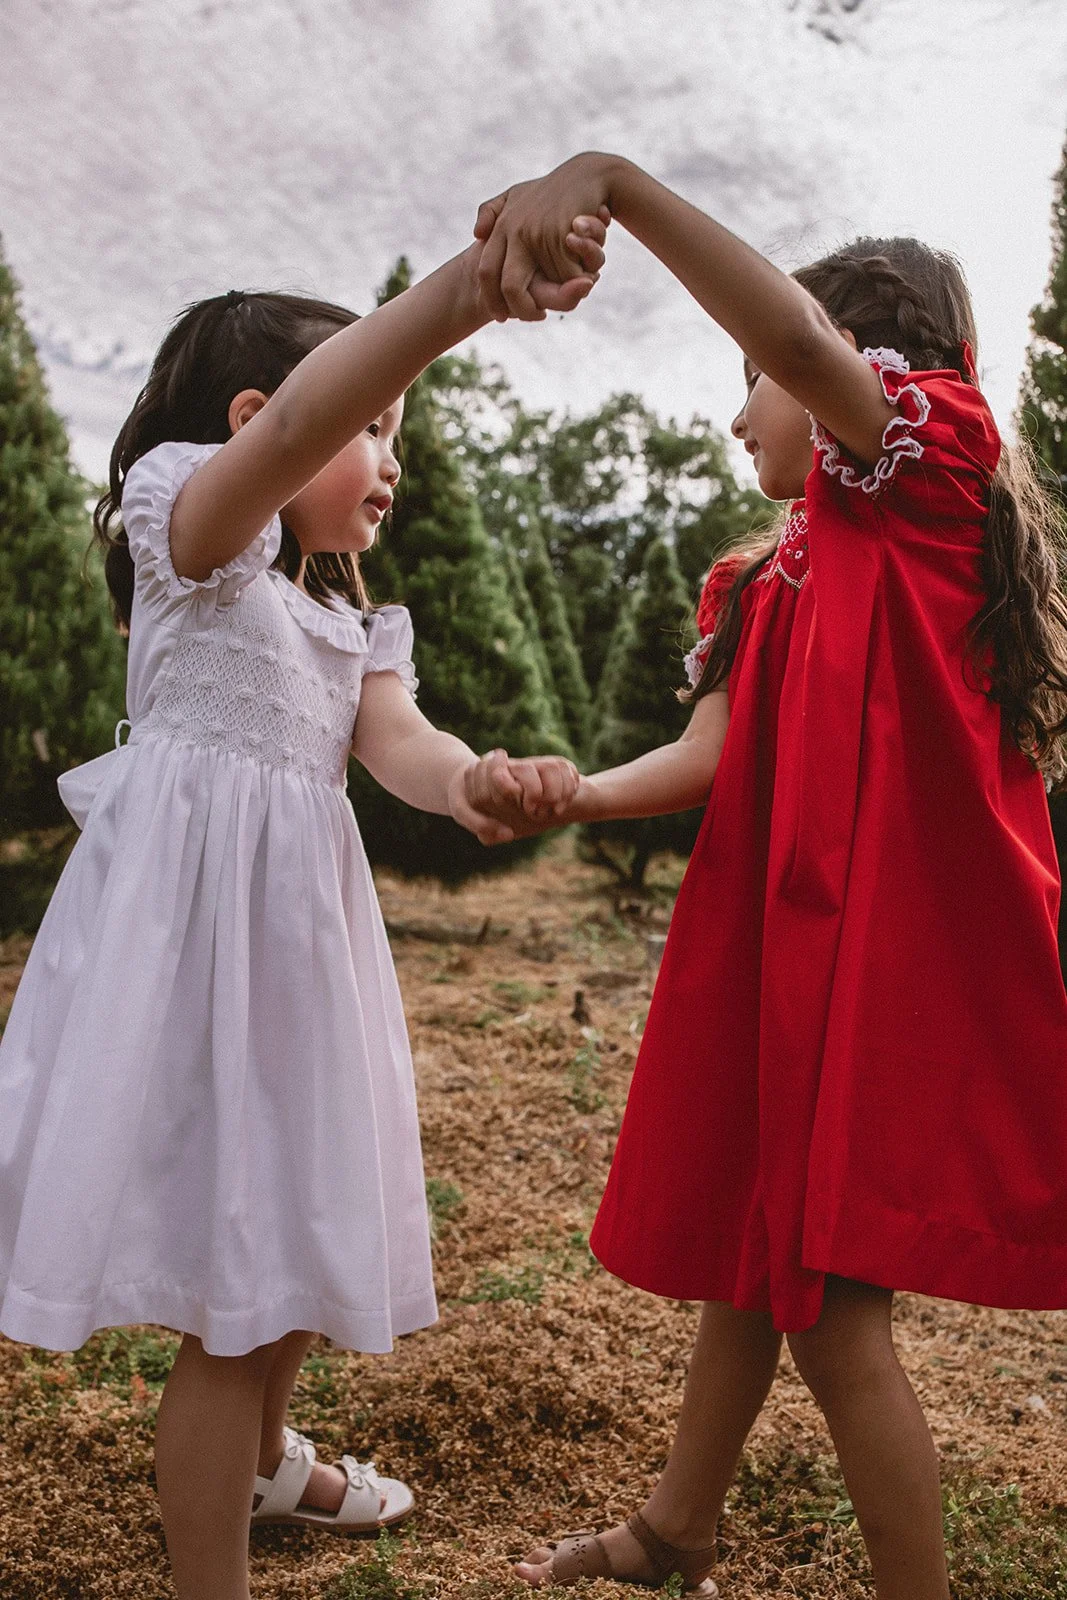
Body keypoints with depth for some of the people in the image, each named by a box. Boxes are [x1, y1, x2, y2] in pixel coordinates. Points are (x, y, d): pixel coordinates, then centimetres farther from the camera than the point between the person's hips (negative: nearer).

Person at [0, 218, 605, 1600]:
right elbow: (292, 427, -30)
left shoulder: (349, 623, 17)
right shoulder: (191, 533, -8)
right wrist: (473, 281, -44)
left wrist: (467, 781, -27)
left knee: (295, 1232, 23)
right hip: (193, 919, -9)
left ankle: (263, 1459, 48)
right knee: (233, 1296, -3)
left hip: (298, 923, 9)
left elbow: (391, 737, -2)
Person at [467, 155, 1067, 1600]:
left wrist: (609, 179, -32)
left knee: (831, 1303, -3)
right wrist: (569, 795, -5)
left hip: (893, 949, -9)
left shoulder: (936, 458, -5)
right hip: (780, 938, 9)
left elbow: (801, 338, -26)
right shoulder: (776, 574, 18)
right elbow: (711, 755, 9)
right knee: (748, 1251, 19)